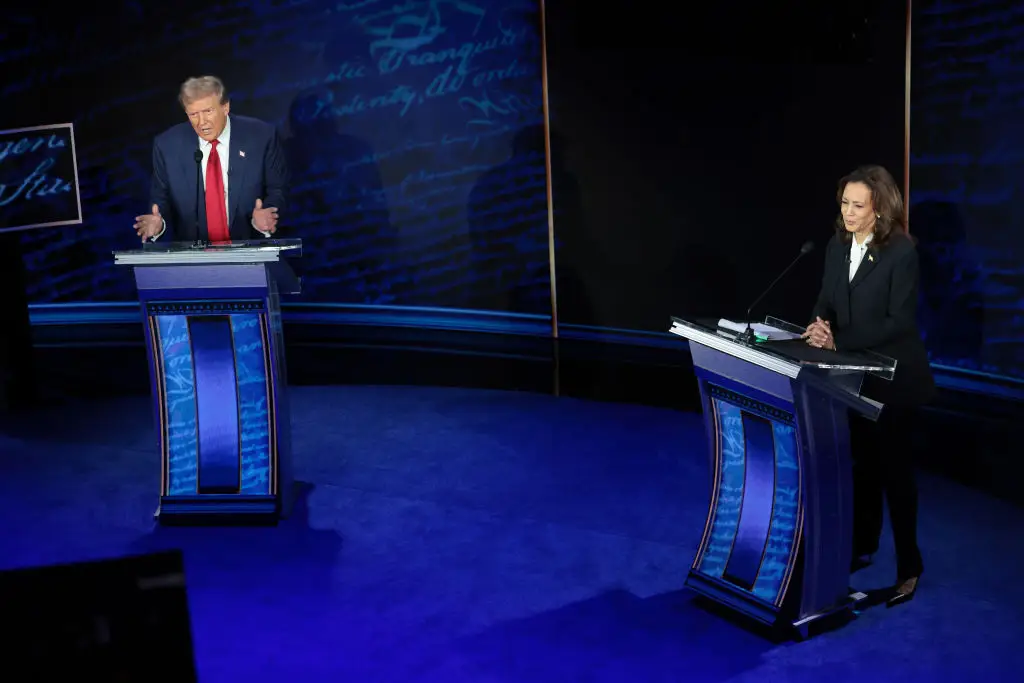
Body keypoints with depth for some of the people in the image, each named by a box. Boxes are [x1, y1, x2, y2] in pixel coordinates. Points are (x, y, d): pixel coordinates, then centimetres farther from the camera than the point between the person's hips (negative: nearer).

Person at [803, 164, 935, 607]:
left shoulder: (902, 251, -19)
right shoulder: (836, 246, 2)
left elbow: (899, 321, -21)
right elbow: (827, 302, 5)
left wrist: (838, 341, -25)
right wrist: (819, 326, -18)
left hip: (892, 377, -6)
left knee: (894, 467, 2)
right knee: (863, 463, 18)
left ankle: (908, 566, 15)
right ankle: (862, 546, 33)